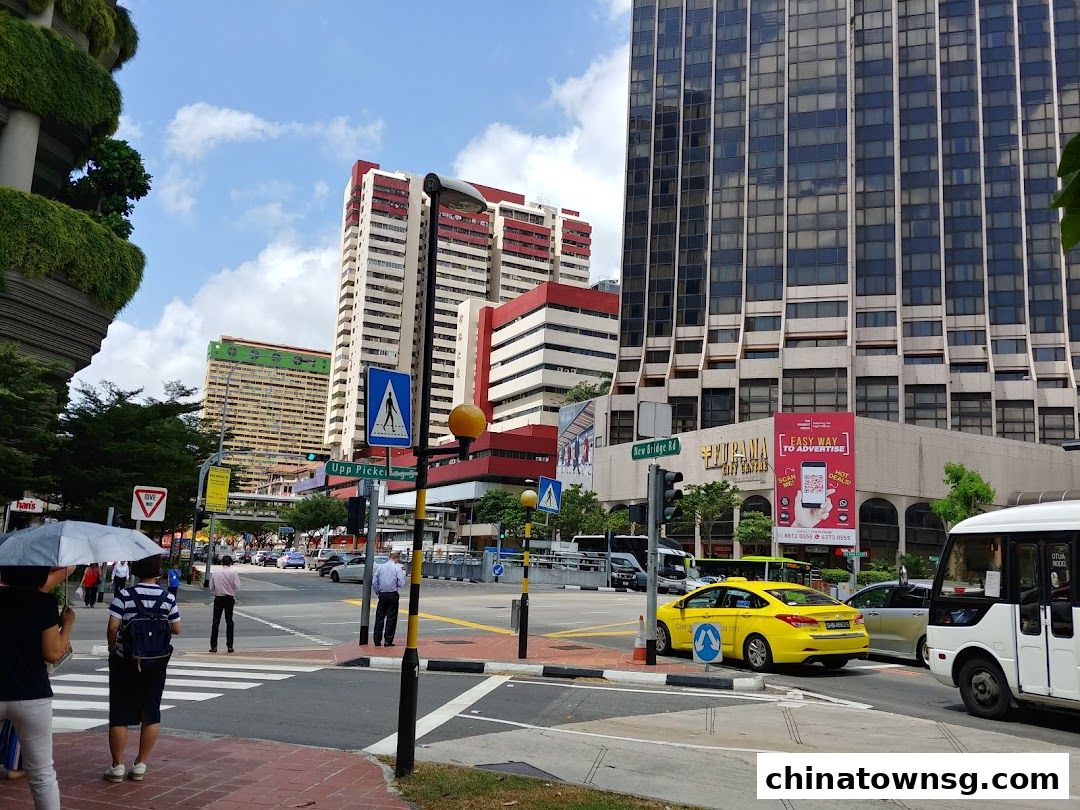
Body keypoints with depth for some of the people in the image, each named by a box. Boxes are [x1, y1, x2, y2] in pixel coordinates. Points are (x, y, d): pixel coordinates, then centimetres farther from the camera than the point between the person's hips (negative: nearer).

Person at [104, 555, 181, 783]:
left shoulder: (124, 595, -10)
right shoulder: (168, 598, -6)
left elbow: (112, 627, -13)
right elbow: (176, 629, -1)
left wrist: (112, 649, 4)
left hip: (124, 662, -1)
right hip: (156, 664, 2)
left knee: (119, 715, 9)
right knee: (151, 714, 13)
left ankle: (117, 766, 14)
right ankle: (141, 765, 17)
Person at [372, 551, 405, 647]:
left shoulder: (380, 567, 3)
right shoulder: (397, 568, -9)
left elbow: (374, 582, 2)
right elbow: (401, 584, -11)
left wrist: (377, 592, 13)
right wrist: (403, 574, 5)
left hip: (382, 595, 3)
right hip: (393, 595, -3)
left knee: (379, 617, 9)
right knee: (391, 618, 5)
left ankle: (377, 641, 10)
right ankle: (388, 641, 5)